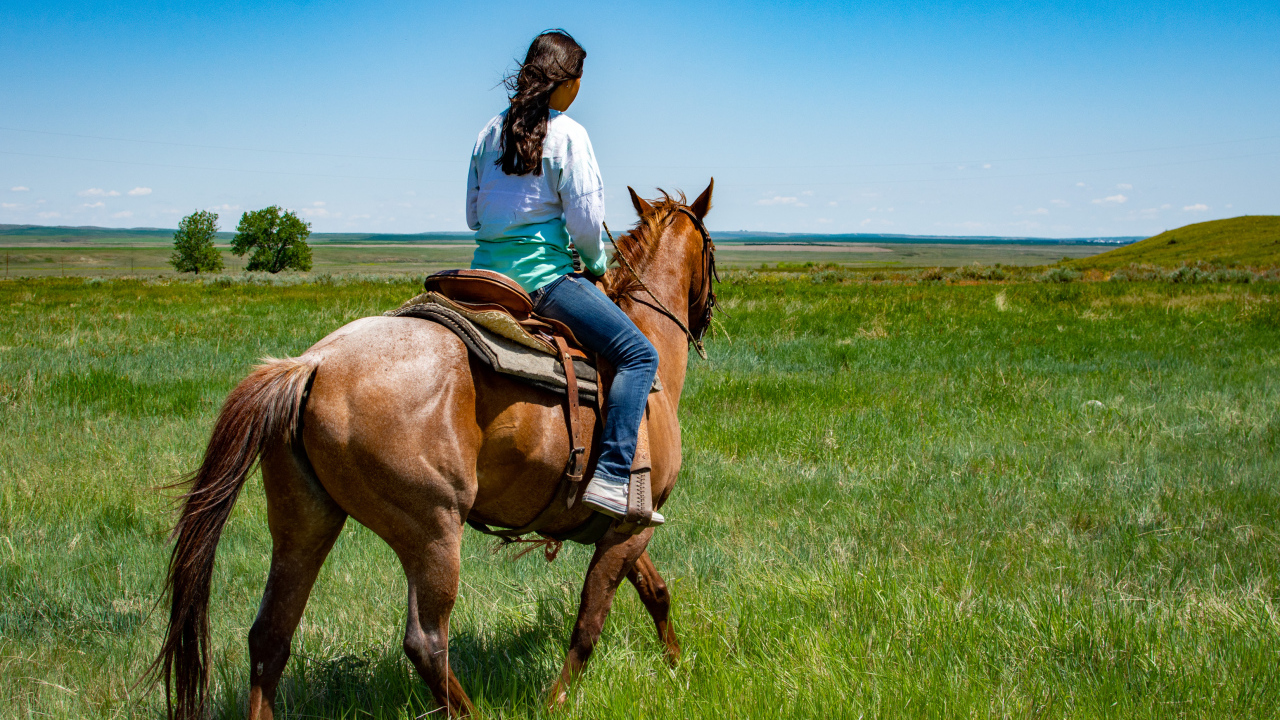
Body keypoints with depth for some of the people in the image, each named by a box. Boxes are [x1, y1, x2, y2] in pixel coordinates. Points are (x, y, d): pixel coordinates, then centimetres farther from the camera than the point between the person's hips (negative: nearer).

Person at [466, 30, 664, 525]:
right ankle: (611, 476, -22)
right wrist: (596, 263, 7)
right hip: (542, 274, -8)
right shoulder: (567, 134, -8)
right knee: (639, 355, -8)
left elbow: (473, 214, 17)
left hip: (487, 272, 8)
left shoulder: (491, 132, 13)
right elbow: (586, 222, -12)